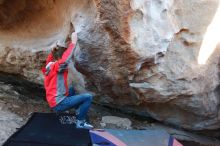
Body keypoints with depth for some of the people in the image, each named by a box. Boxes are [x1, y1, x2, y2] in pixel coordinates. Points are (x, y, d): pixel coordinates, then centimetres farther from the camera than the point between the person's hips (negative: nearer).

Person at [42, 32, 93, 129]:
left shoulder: (50, 64, 4)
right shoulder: (56, 66, -21)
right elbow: (65, 59, -38)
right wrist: (73, 42, -32)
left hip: (54, 100, 9)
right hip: (58, 103, -9)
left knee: (71, 89, 35)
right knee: (88, 97, -12)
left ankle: (79, 111, 32)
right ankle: (80, 122, 1)